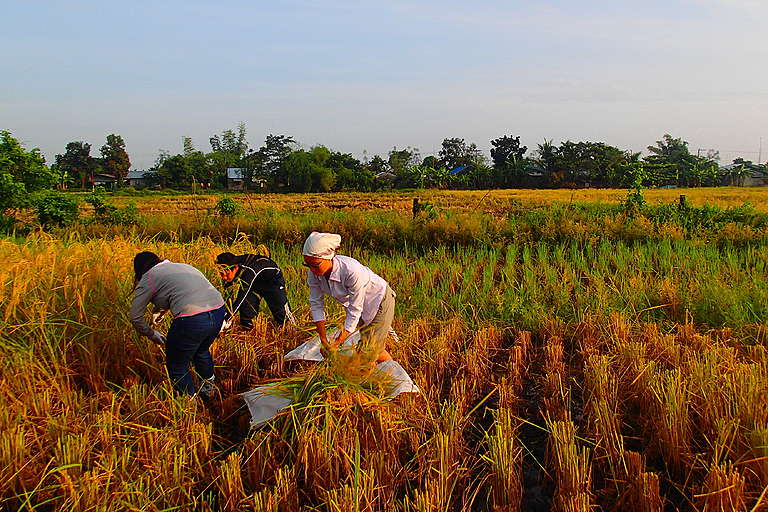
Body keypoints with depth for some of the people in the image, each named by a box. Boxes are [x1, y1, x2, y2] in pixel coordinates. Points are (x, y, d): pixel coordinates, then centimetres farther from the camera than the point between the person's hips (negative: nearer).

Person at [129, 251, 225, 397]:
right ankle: (209, 388, 55)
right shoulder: (181, 266, 27)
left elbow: (135, 316, 9)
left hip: (193, 321, -8)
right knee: (201, 351, 36)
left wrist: (151, 334, 23)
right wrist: (160, 311, 55)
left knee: (177, 367, 14)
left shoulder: (148, 278, 7)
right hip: (219, 312, 8)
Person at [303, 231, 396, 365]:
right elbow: (316, 305, -12)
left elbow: (354, 311, -32)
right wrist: (324, 342, -13)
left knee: (368, 351, -4)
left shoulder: (352, 271, -39)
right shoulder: (314, 273, -21)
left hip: (379, 299, -6)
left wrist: (336, 344, -27)